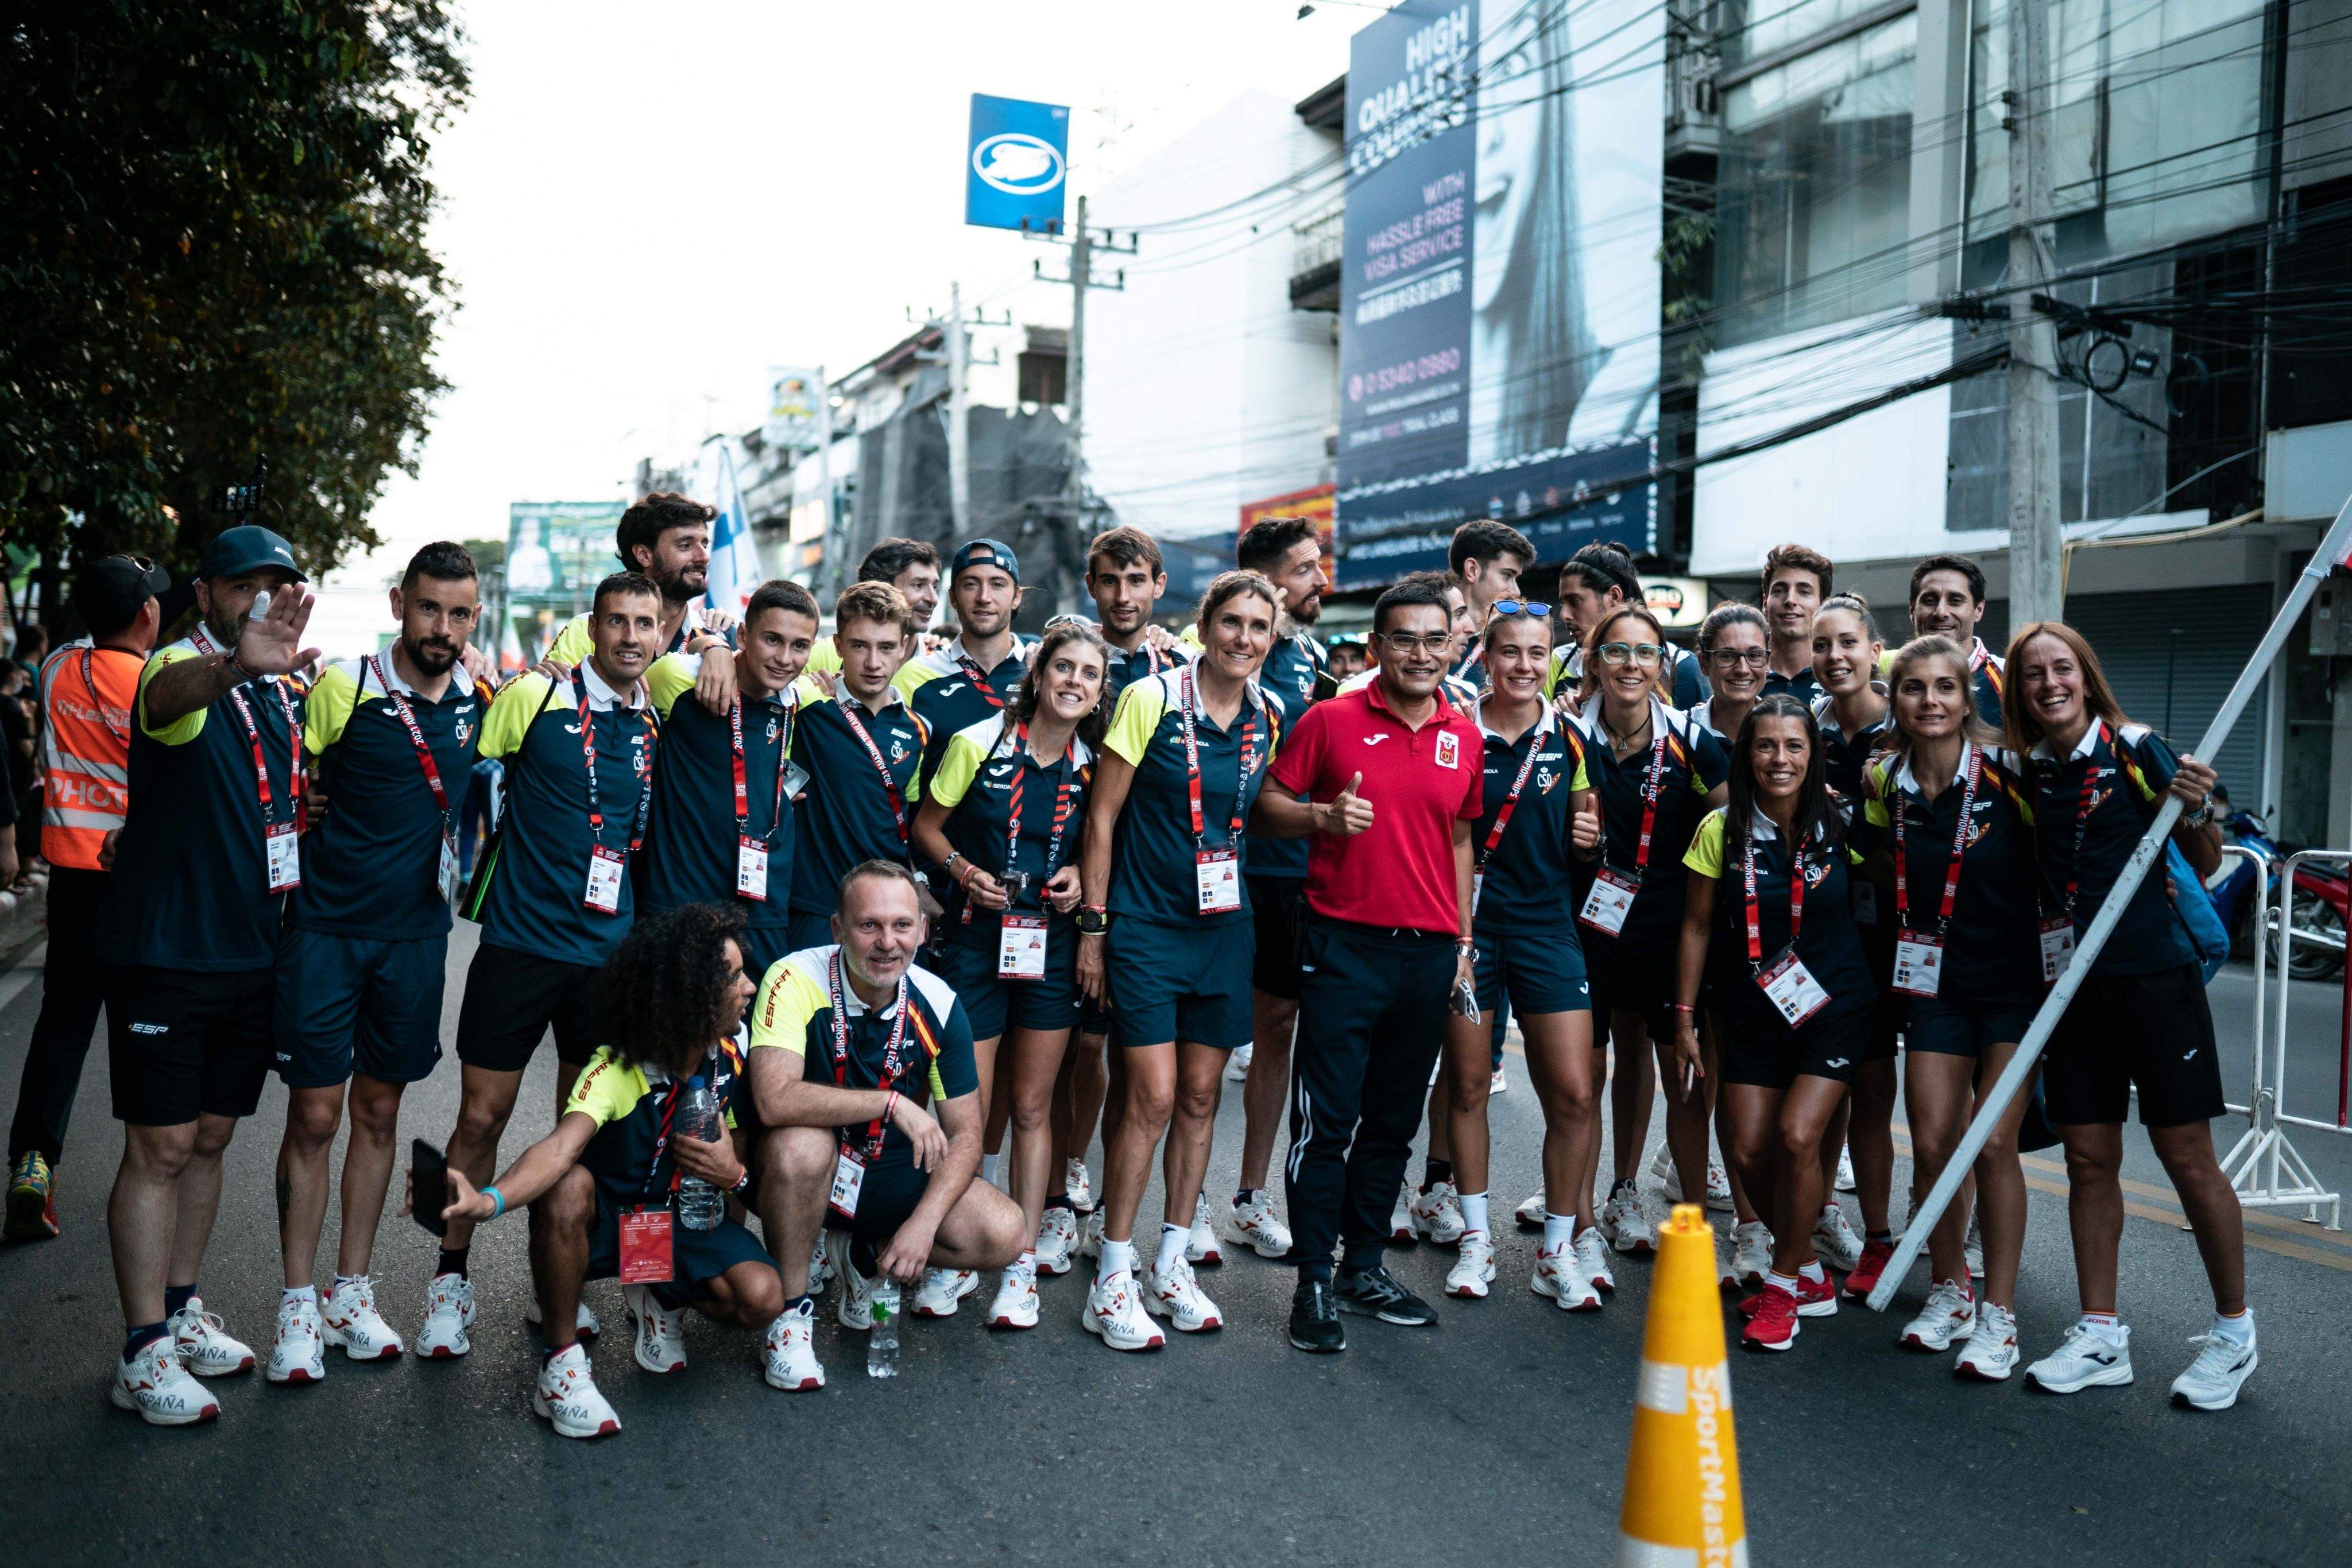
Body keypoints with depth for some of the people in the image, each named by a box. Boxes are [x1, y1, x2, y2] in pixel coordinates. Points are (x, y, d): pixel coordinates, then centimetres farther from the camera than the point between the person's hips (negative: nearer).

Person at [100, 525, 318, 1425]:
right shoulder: (181, 669, -12)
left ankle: (181, 1312, 28)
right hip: (166, 952, -7)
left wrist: (310, 809, 4)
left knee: (210, 1140, 15)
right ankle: (144, 1354, 6)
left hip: (250, 953, 7)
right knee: (161, 1147, -3)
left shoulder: (283, 694, 11)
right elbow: (172, 693, -40)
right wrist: (238, 663, -62)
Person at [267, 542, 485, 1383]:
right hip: (326, 929, -4)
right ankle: (298, 1305, 12)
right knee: (314, 1116, 0)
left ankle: (351, 1294, 23)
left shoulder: (481, 701, 2)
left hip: (416, 934, 4)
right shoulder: (343, 688, -11)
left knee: (378, 1113, 11)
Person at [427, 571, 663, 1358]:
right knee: (481, 1116, 3)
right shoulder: (536, 697, -6)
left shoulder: (659, 720, 6)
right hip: (520, 940, -3)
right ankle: (451, 1278, 21)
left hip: (610, 951, 3)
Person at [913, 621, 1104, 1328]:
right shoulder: (979, 744, -6)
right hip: (976, 941, -2)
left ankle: (1022, 1262, 15)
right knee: (972, 1111, 0)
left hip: (1052, 944, 2)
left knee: (1030, 1109, 7)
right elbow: (927, 825, 2)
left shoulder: (1093, 765, 2)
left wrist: (1079, 876, -4)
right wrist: (963, 869, -14)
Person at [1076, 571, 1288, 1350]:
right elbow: (1102, 814, -7)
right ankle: (1112, 1278, 6)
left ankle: (1172, 1263, 24)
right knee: (1152, 1098, -7)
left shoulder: (1271, 717, 4)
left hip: (1224, 926, 5)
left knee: (1200, 1096, 10)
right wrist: (1093, 925, -8)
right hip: (1145, 925, -5)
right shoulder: (1151, 699, -10)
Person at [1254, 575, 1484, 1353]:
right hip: (1345, 944, -4)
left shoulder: (1465, 737, 10)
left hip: (1430, 952, 4)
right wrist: (1325, 816, -18)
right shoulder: (1331, 720, -2)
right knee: (1326, 1120, -3)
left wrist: (1464, 940, 14)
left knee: (1393, 1122, 13)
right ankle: (1313, 1283, 8)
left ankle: (1366, 1268, 26)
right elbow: (1268, 805, 2)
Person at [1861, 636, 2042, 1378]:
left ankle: (1999, 1314, 6)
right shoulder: (1884, 782, -2)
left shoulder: (2008, 772, -14)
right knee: (1932, 1143, 1)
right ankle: (1949, 1290, 22)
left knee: (1993, 1145, -7)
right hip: (1937, 979, 3)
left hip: (2016, 979, -3)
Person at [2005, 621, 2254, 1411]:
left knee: (2187, 1157, 2)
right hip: (2071, 982, 4)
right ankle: (2101, 1336, 19)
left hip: (2154, 973, -4)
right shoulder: (2028, 769, 5)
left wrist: (2199, 812, -21)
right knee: (2088, 1159, 8)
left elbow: (2204, 865, -3)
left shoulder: (2136, 750, -7)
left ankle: (2234, 1332, 20)